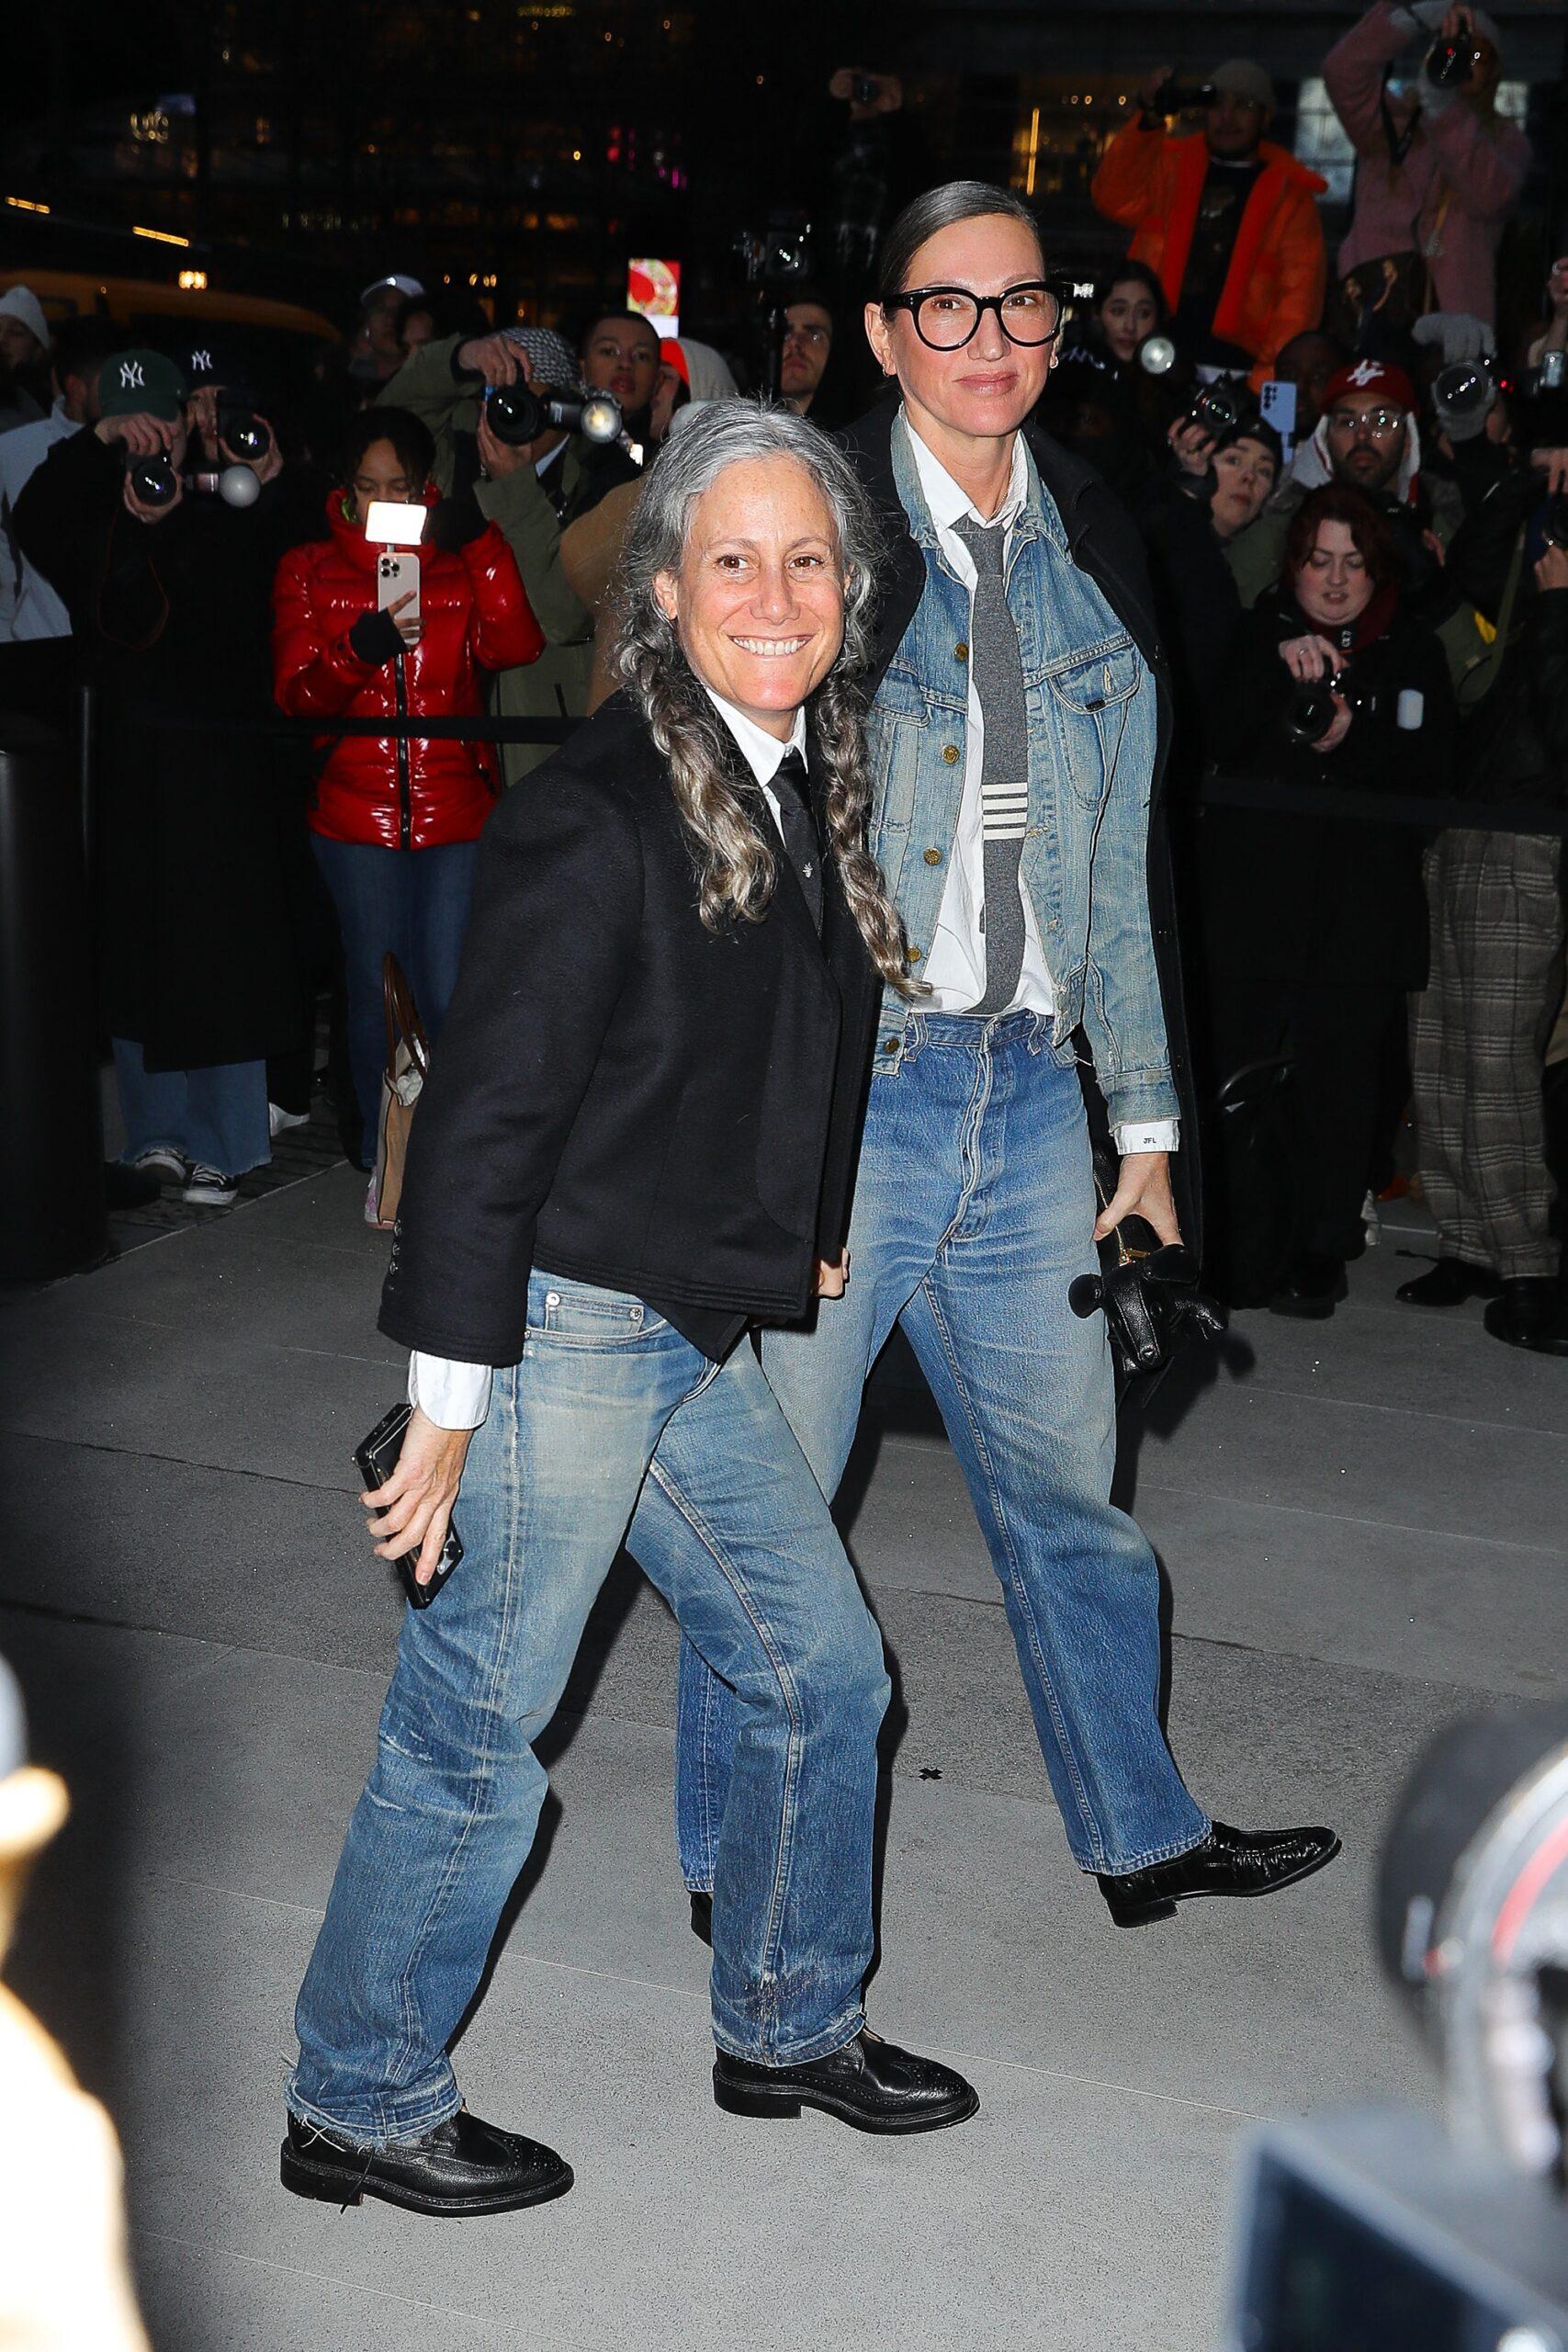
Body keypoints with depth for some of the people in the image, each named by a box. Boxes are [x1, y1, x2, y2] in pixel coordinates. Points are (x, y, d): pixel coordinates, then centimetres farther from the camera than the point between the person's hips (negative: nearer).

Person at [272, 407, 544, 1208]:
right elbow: (296, 693, -2)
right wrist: (363, 647, -20)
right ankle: (387, 1161, 21)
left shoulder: (458, 562, 8)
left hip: (455, 810, -1)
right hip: (356, 812, 1)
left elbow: (512, 647, -10)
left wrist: (483, 545, -19)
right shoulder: (310, 571, 8)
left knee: (450, 996, -7)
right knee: (377, 993, 6)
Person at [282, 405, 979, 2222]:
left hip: (702, 1336, 9)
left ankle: (789, 2030, 37)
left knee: (824, 1669, 17)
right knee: (478, 1728, 3)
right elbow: (484, 1114, -19)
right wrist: (452, 1397, -18)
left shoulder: (815, 790, 8)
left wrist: (804, 1253, 19)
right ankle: (358, 2108, 22)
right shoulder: (597, 816, -19)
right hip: (563, 1327, -9)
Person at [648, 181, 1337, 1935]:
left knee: (1066, 1481, 16)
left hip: (1027, 1083, 5)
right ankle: (739, 1864, 25)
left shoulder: (1089, 544, 10)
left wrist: (1146, 1114, 15)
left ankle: (1140, 1834, 33)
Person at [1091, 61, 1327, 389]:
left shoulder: (1289, 193, 12)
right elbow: (1114, 199, 2)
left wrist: (1271, 374, -12)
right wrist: (1148, 121, -8)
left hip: (1234, 367, -1)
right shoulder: (1170, 166, 19)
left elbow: (1300, 295, 2)